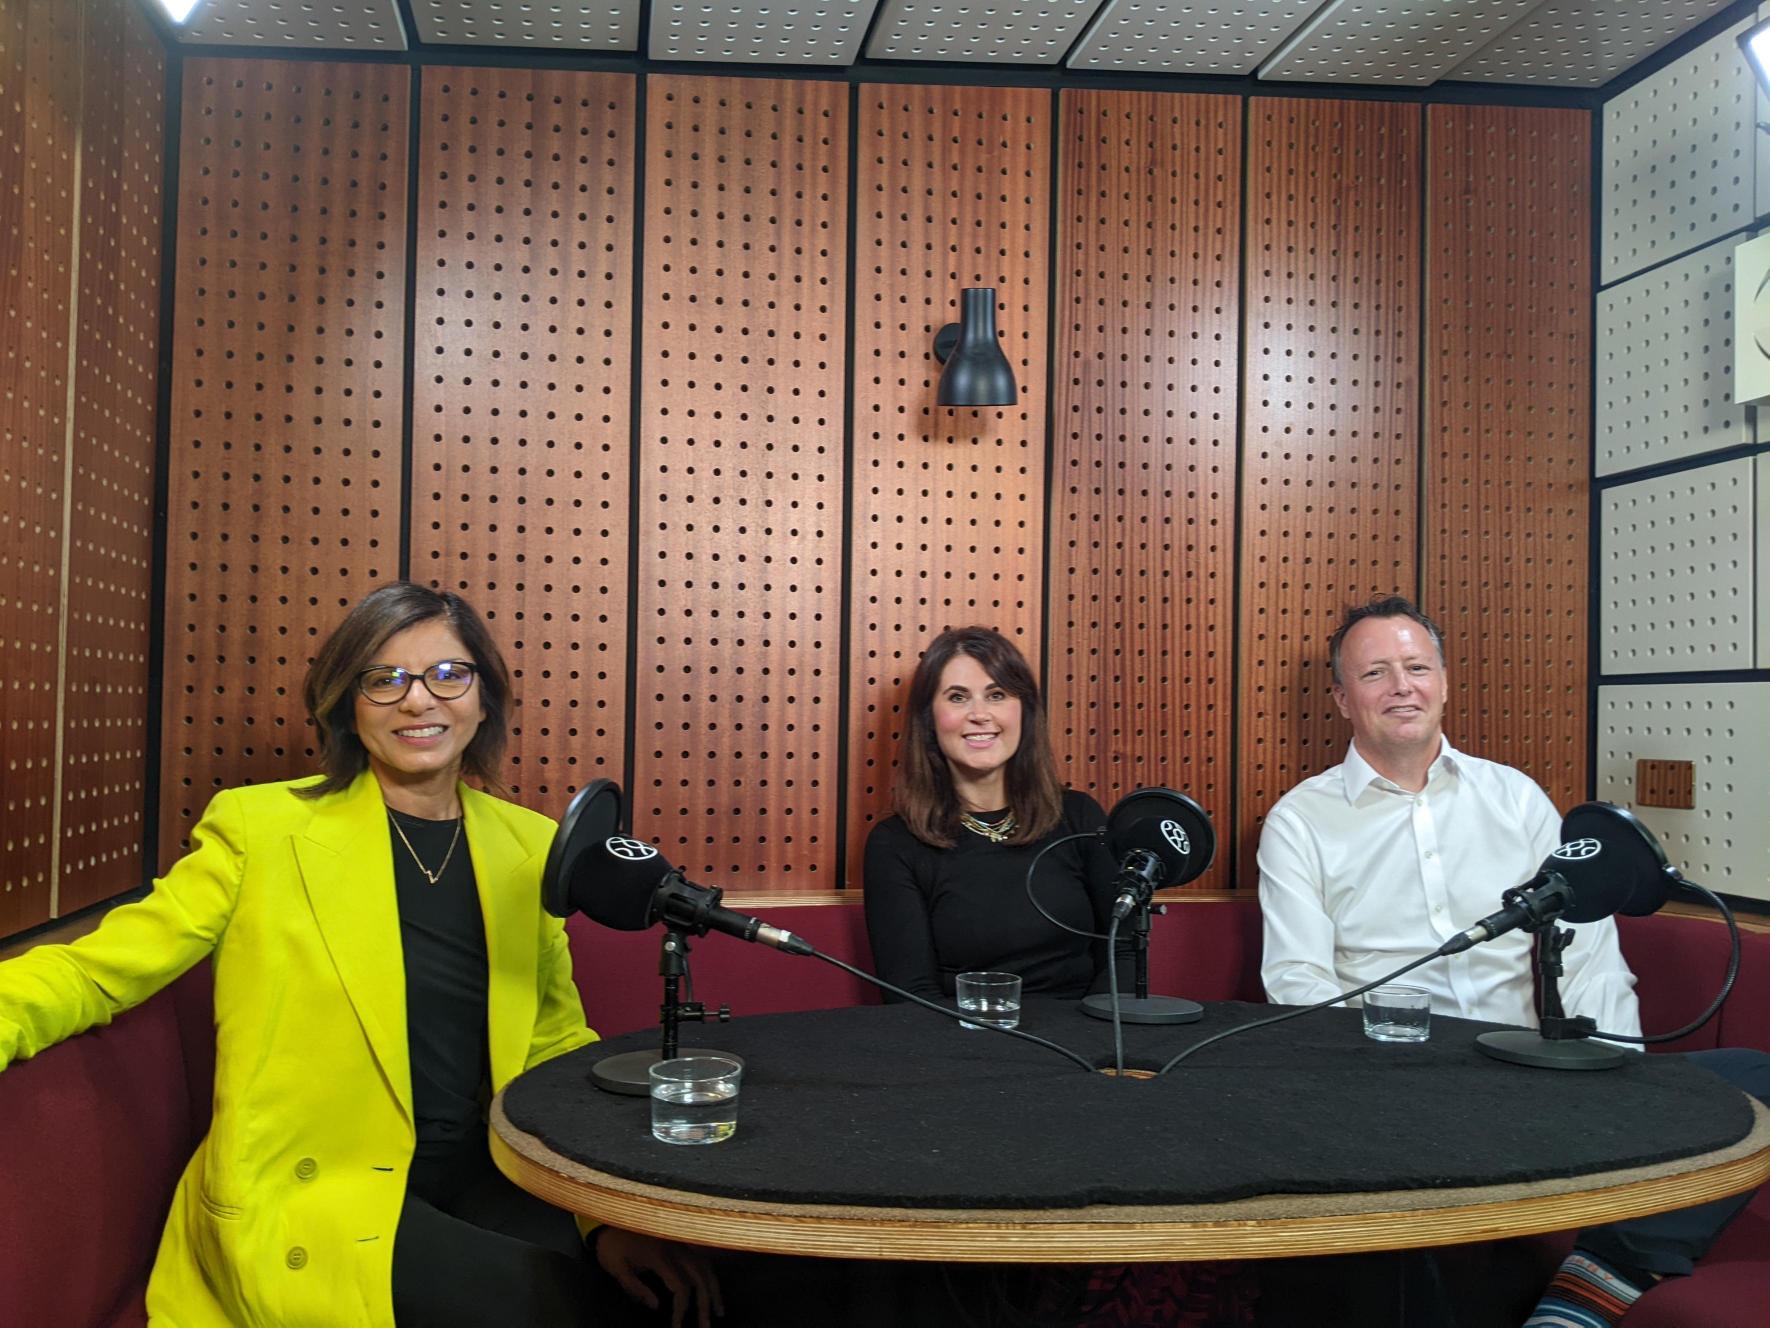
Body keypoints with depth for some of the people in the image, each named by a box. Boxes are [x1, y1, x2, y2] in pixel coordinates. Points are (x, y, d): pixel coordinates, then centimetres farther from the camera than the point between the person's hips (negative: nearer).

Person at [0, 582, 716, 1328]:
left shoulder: (530, 846, 7)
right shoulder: (260, 826, -4)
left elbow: (556, 1044, 12)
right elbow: (95, 970, -2)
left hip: (480, 1183, 4)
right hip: (310, 1202, -4)